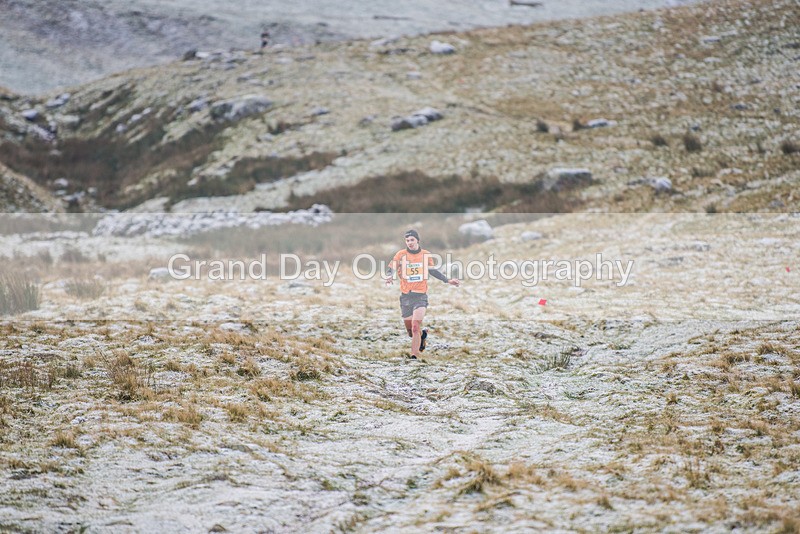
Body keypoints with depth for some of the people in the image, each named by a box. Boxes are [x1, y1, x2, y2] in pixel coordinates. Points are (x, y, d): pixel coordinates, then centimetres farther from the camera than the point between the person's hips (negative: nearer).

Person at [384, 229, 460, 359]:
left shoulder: (426, 255, 5)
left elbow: (432, 270, 20)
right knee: (410, 331, 10)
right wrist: (389, 276, -29)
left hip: (421, 296, -1)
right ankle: (423, 334, 44)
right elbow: (390, 268, -6)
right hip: (405, 296, 1)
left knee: (415, 327, -18)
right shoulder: (401, 254, 0)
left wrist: (448, 280, 17)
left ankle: (414, 356, -14)